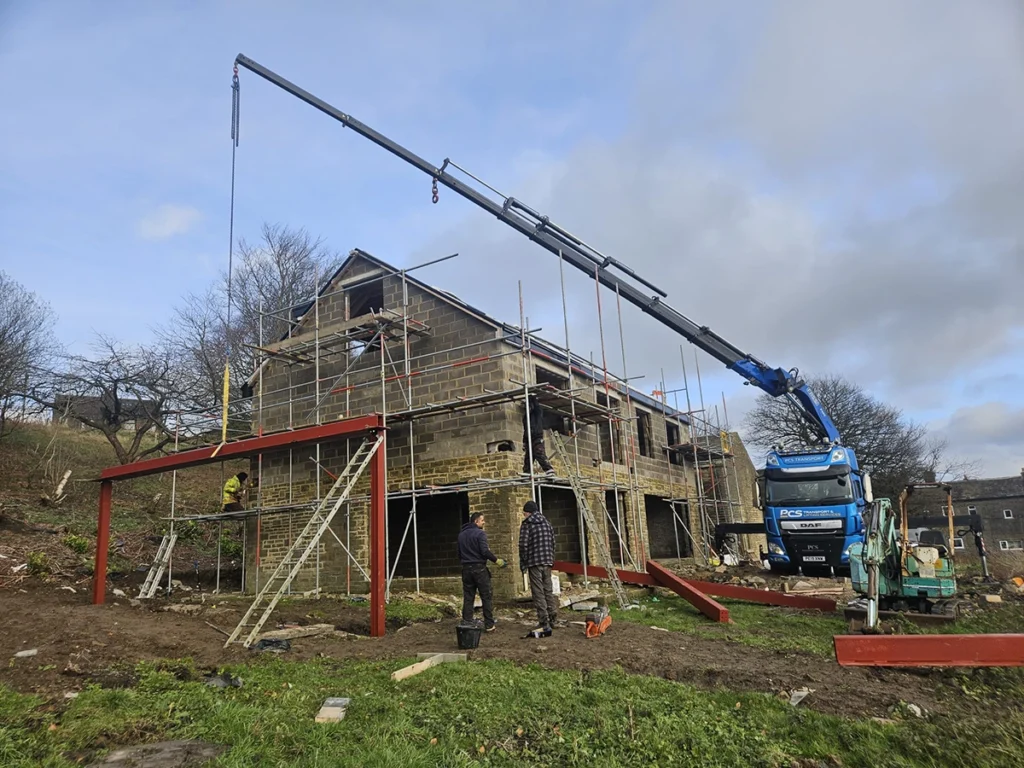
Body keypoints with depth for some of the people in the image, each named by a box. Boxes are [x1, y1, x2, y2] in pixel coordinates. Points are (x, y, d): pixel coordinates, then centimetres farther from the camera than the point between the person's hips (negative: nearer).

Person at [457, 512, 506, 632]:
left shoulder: (461, 534, 13)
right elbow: (485, 551, -18)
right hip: (479, 568, -6)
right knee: (487, 597, 2)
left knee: (468, 598, 9)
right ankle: (489, 625, 2)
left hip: (466, 569, 6)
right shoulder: (480, 533, -10)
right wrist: (496, 560, -8)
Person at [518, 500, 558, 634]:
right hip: (547, 562, 6)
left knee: (538, 593, -4)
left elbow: (523, 545, -10)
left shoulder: (527, 524, -6)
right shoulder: (547, 523, 14)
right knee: (548, 590, 16)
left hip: (534, 562, -6)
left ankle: (544, 624, -6)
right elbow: (553, 543, 14)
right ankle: (551, 619, 21)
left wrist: (523, 563, -1)